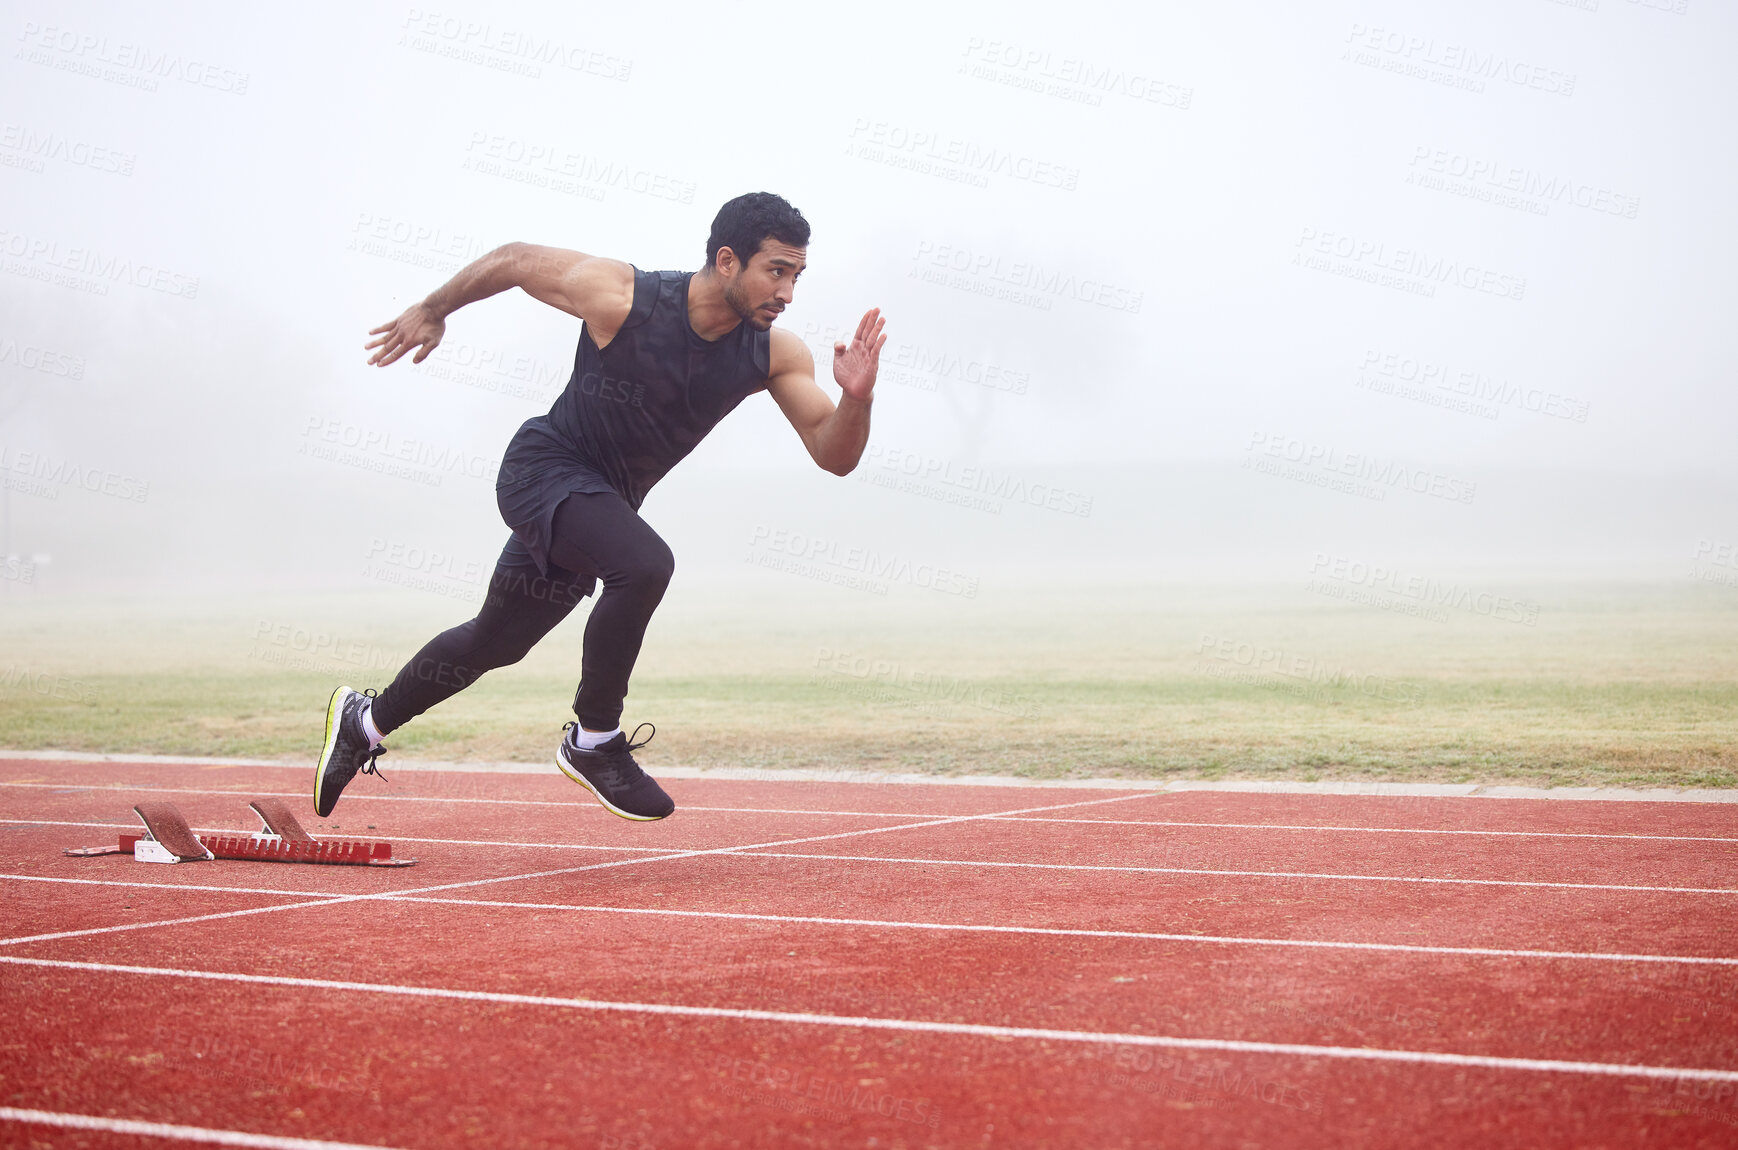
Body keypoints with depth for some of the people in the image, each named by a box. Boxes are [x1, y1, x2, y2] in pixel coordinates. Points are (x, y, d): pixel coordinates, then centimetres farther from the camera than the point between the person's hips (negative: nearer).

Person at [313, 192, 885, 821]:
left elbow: (834, 455, -15)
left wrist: (856, 397, -35)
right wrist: (432, 311, 2)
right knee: (645, 563, -33)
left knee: (494, 642, 19)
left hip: (606, 503, 6)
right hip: (544, 466, -6)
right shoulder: (620, 296, -26)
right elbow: (515, 259, -10)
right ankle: (593, 741, -15)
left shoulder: (775, 353, -14)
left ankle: (365, 722, 42)